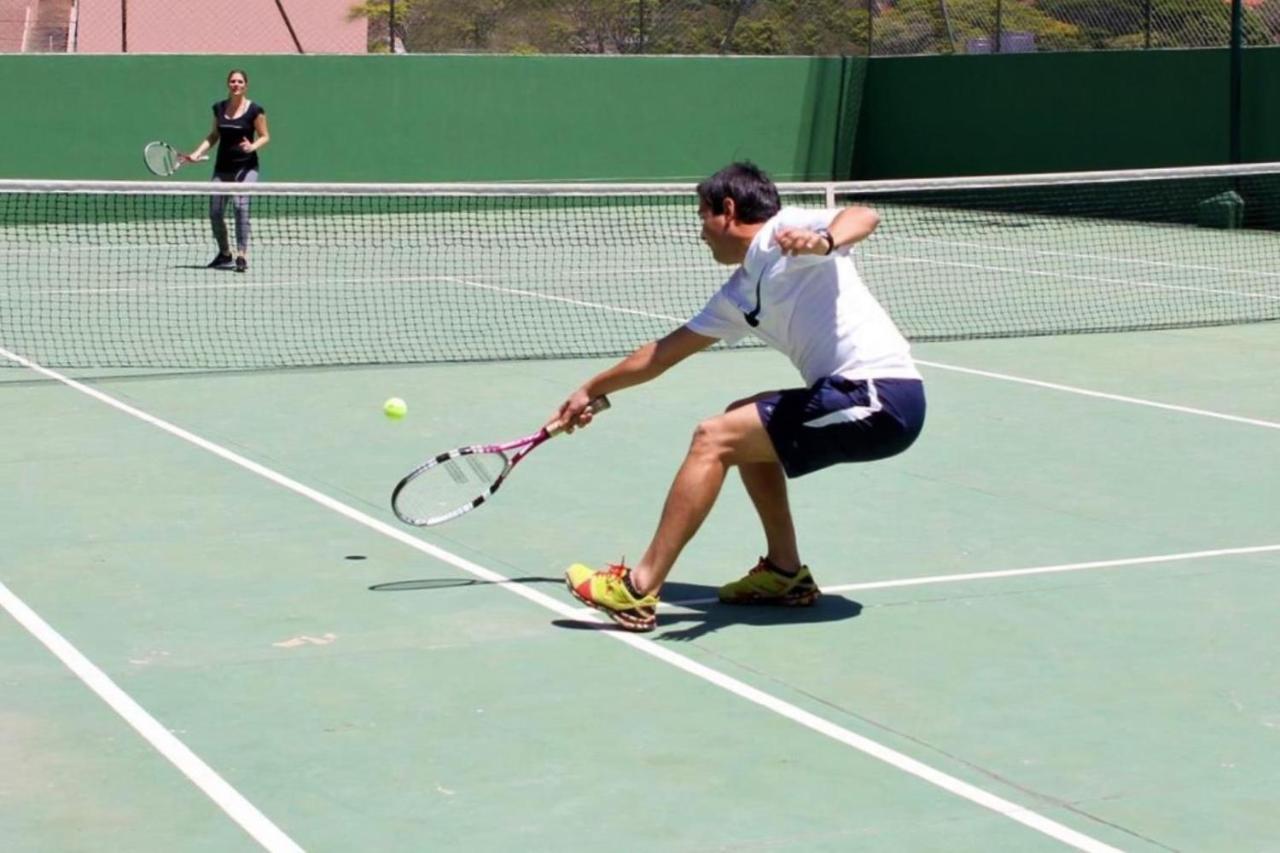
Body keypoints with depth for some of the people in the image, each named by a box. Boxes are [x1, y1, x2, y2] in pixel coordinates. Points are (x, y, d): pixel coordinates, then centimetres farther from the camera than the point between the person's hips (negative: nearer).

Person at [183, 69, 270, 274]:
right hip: (222, 167, 5)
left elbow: (265, 136, 0)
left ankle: (242, 256, -16)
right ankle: (225, 254, 23)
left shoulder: (254, 110, -4)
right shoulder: (219, 108, 9)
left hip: (246, 166, -5)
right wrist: (197, 153, 7)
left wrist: (252, 147, -19)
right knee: (214, 211, 2)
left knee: (241, 206, -21)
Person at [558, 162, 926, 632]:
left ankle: (639, 592, -10)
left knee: (713, 438, -10)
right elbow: (665, 351, 31)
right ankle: (785, 572, 24)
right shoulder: (739, 295, 21)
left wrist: (823, 241, -43)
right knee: (744, 424, 26)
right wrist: (592, 390, 40)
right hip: (863, 398, 9)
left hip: (881, 396, -9)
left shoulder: (784, 232, -3)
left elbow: (865, 216, -22)